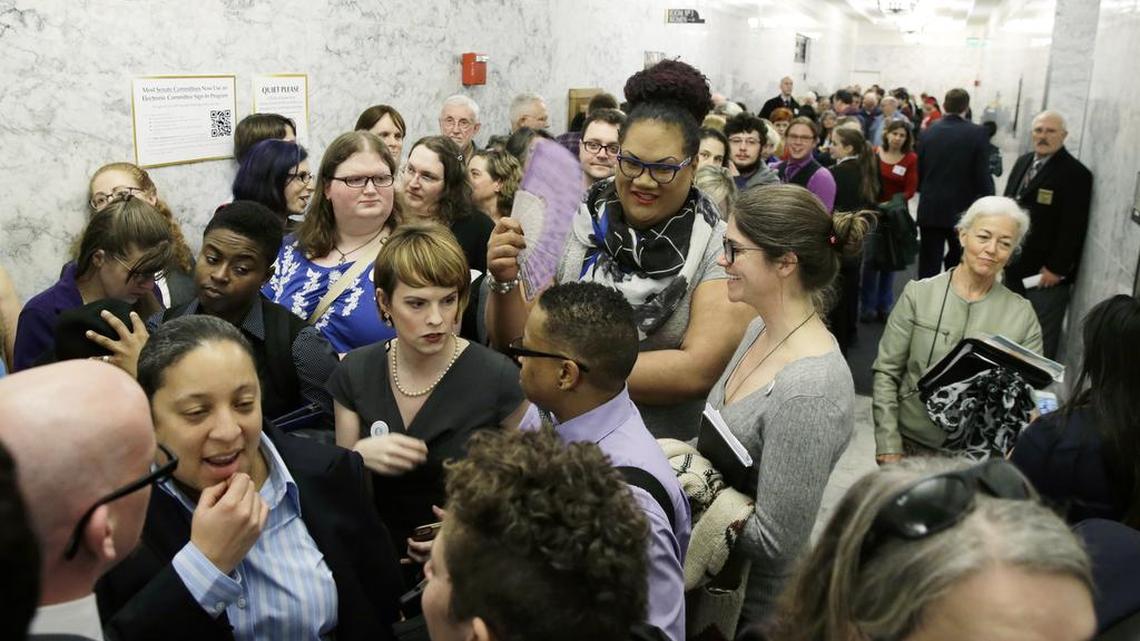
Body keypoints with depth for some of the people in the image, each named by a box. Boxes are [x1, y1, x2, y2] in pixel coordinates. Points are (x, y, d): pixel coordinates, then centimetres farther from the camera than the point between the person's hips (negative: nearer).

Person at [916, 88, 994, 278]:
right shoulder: (977, 133, -9)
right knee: (958, 263, 16)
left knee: (929, 265, 4)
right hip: (962, 209, -1)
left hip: (930, 209, 1)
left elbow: (919, 171, 3)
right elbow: (982, 175, -10)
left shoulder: (928, 132, -1)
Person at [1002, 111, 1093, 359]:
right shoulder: (1023, 162, 12)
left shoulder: (1075, 173, -13)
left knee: (1042, 339, -1)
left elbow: (1073, 227, -17)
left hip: (1046, 273, -7)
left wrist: (1056, 268, -18)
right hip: (1014, 264, 8)